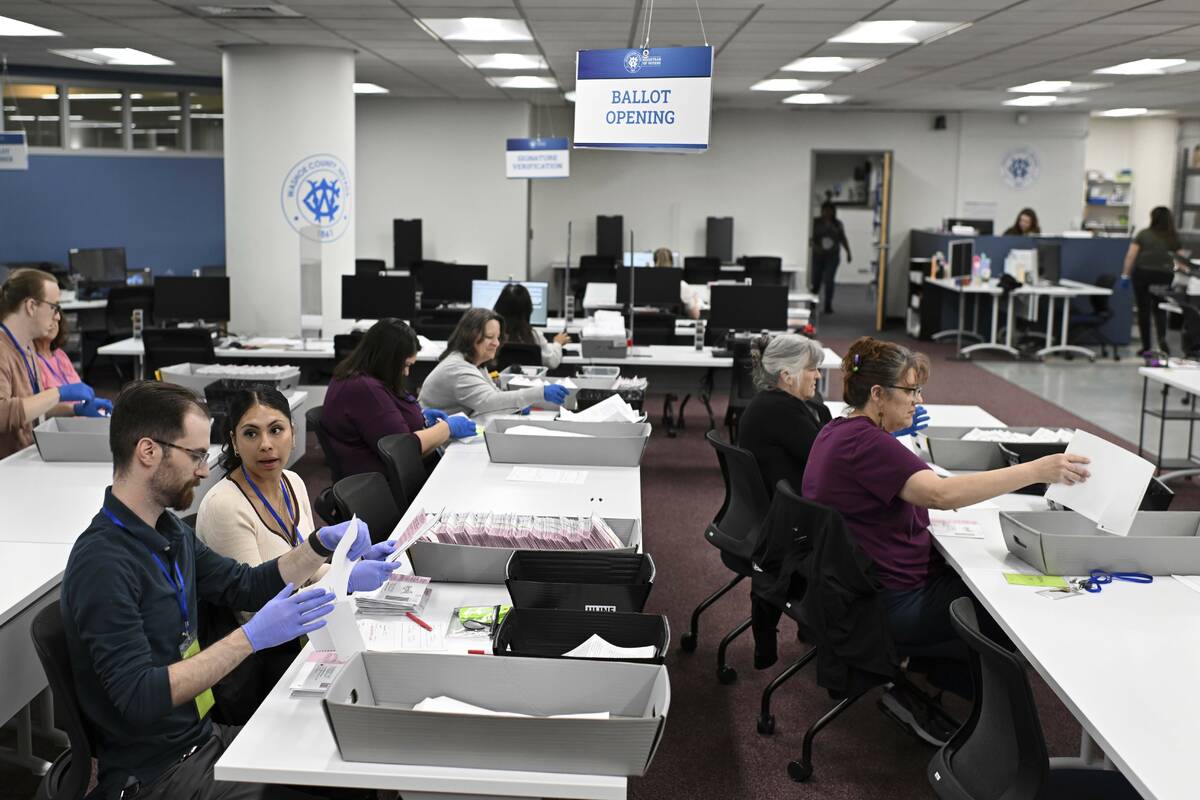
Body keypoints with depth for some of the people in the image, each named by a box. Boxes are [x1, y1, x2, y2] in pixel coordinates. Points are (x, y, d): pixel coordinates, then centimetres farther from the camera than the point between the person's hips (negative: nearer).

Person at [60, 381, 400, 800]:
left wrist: (322, 543, 4)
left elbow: (245, 586, 17)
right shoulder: (102, 563, -22)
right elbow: (139, 699, -27)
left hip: (204, 735, 8)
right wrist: (251, 637, -30)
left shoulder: (169, 530, 5)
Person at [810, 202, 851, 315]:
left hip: (832, 256, 1)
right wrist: (815, 246, -22)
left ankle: (828, 306, -2)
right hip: (817, 255, -1)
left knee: (829, 280, -8)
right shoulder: (815, 222, 0)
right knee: (816, 280, 1)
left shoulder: (837, 224, 7)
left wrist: (848, 252, 13)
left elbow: (843, 239, 14)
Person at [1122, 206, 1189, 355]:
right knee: (1159, 309, 14)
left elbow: (1131, 255, -7)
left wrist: (1125, 274, -3)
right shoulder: (1173, 238, 1)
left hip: (1142, 274, -1)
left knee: (1143, 310, 6)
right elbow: (1181, 255, 3)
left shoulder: (1143, 234, -2)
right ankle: (1162, 338, -11)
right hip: (1163, 276, 1)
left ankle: (1146, 347, 9)